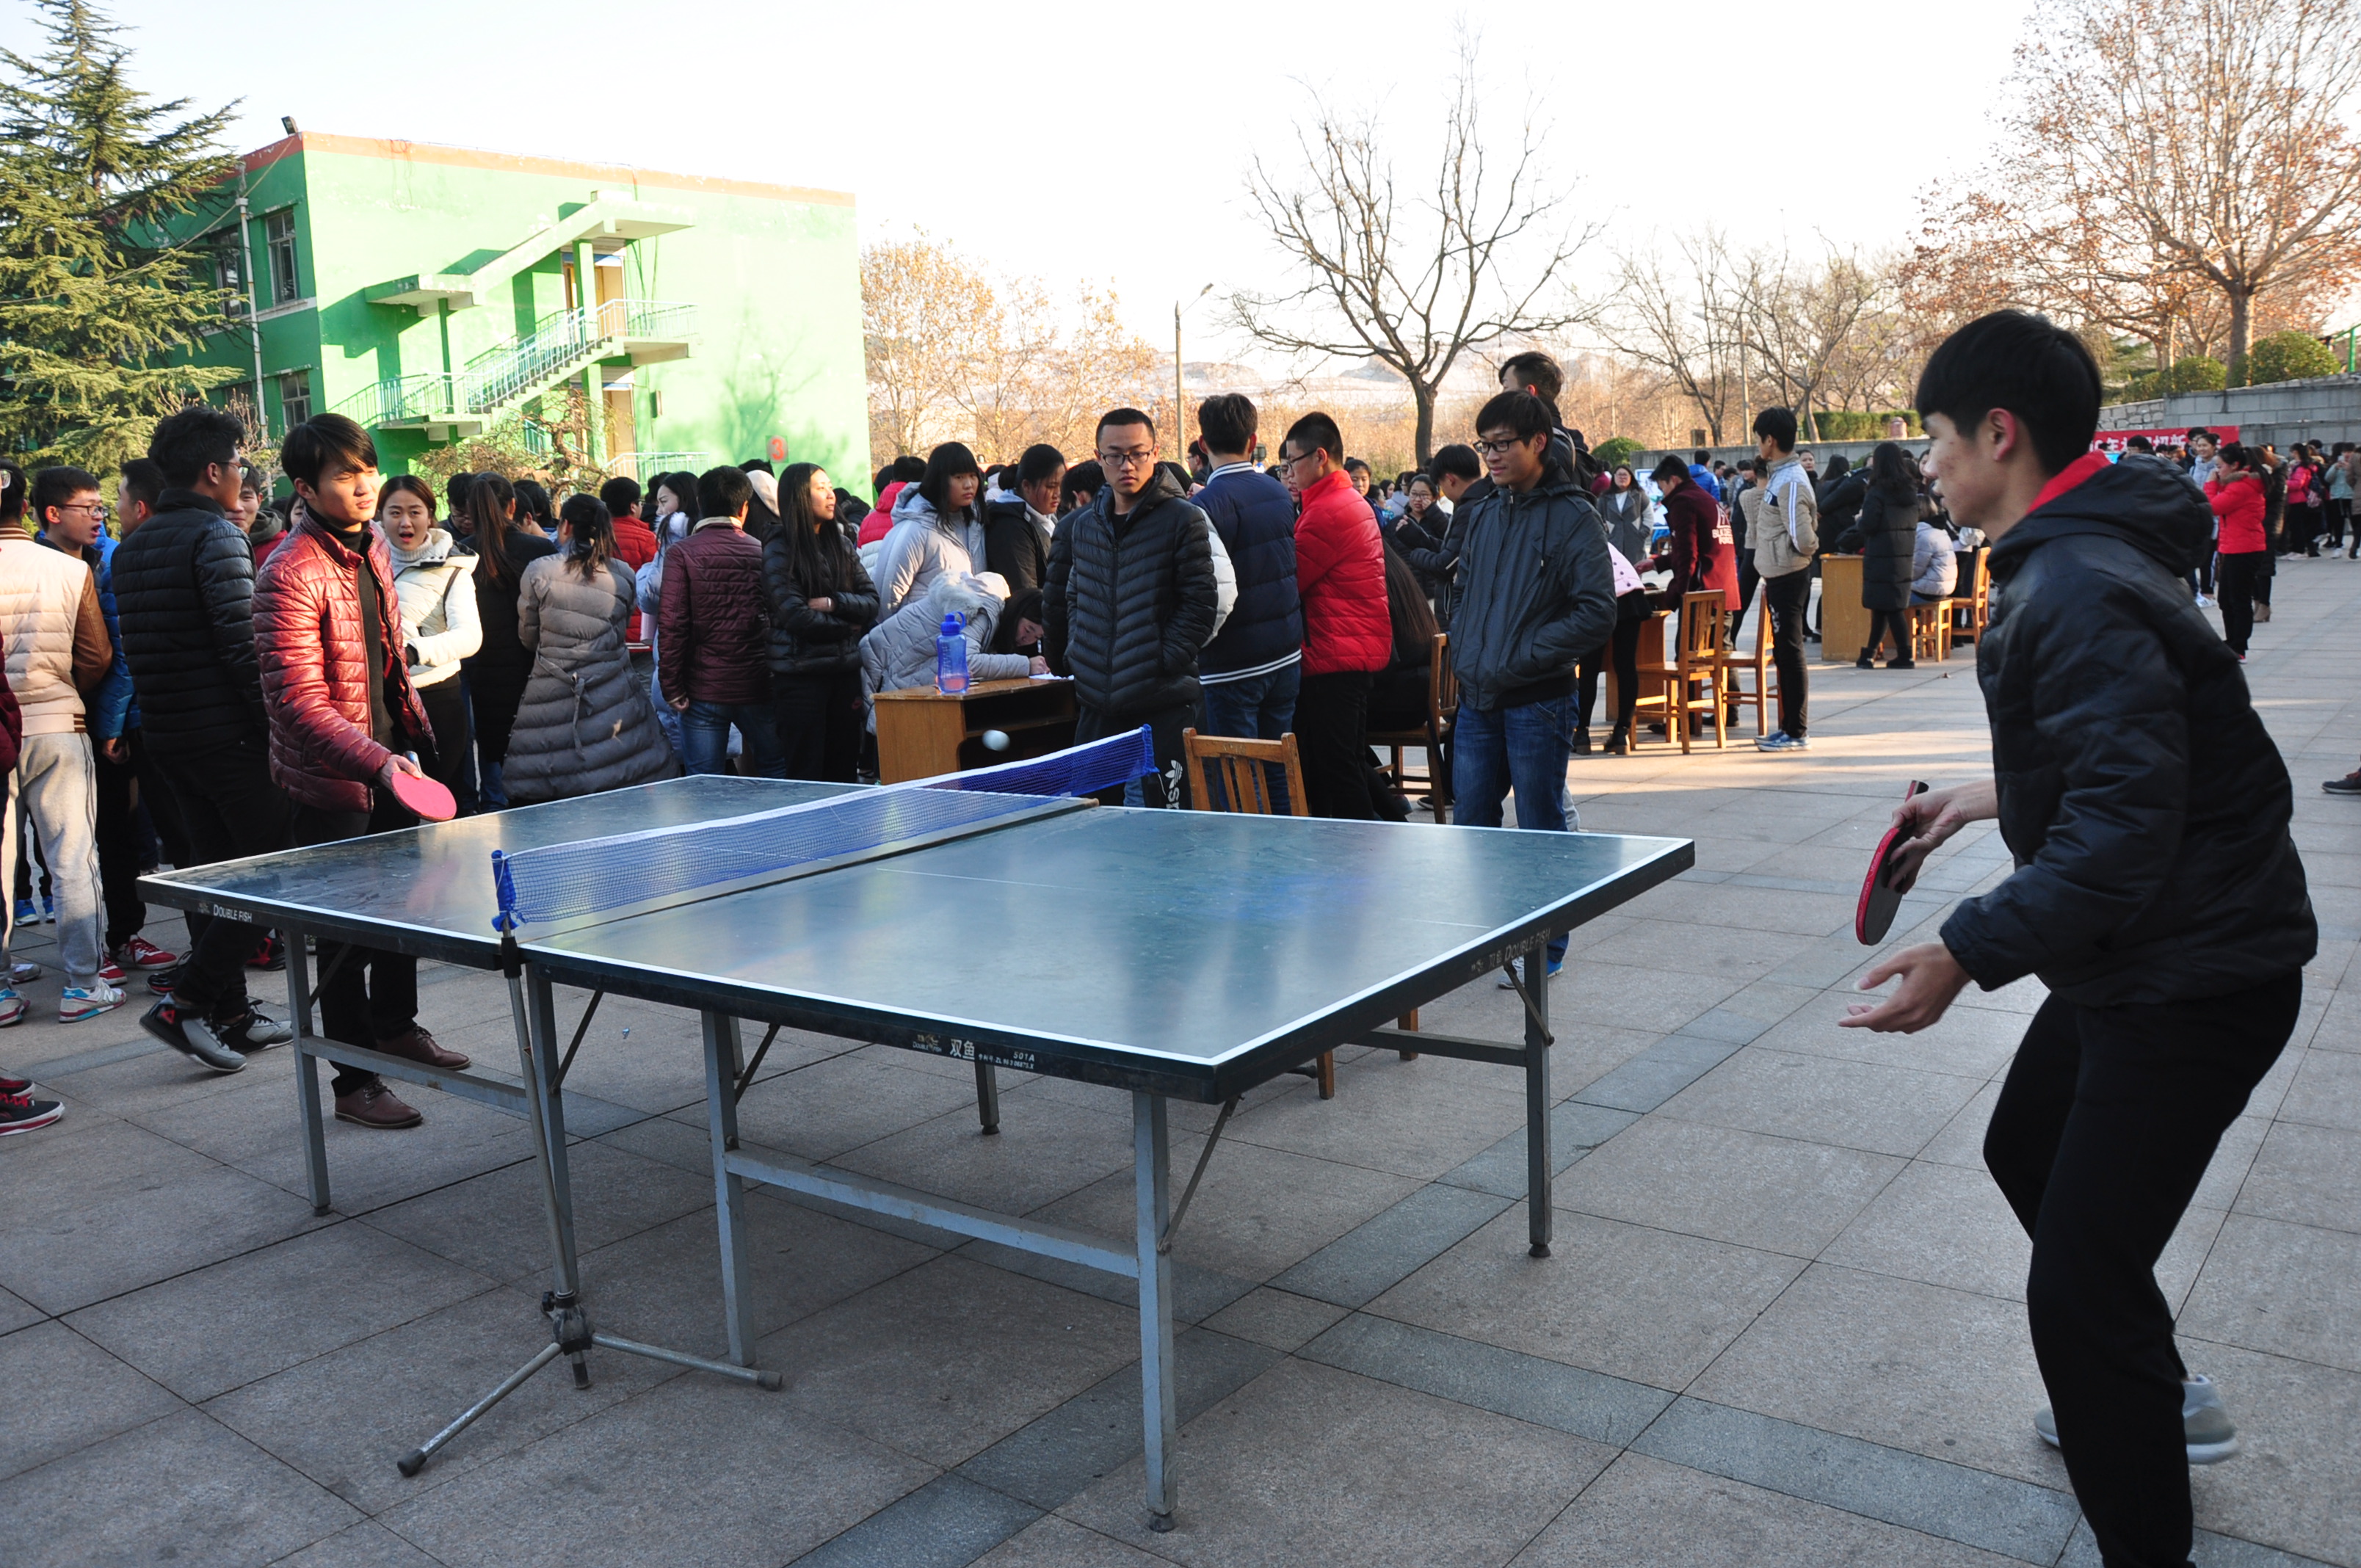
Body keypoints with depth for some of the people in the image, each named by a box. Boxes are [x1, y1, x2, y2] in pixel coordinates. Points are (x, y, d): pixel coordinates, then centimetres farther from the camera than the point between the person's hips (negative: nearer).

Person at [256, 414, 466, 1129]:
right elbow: (299, 703, -26)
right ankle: (355, 1083, 13)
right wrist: (379, 763, -35)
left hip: (387, 762, 8)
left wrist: (410, 734, 16)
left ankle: (396, 1026, 41)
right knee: (347, 933, 1)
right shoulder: (290, 577, -22)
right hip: (332, 781, -8)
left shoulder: (373, 547, 5)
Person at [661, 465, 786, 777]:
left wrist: (672, 686, -5)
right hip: (758, 687, 2)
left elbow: (671, 623, -11)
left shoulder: (681, 554, -6)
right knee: (776, 773, 15)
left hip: (704, 689, -2)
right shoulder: (762, 552, 1)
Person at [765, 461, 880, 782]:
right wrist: (847, 626, -4)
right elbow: (796, 616, -14)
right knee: (806, 771, -1)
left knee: (844, 768, 8)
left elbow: (872, 600, 5)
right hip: (800, 674, -5)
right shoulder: (779, 552, -5)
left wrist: (834, 603, -12)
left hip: (846, 670, 5)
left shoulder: (842, 544, 12)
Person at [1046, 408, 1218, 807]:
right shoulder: (1080, 526, 12)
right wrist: (1071, 660, 15)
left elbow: (1200, 605, -9)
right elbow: (1059, 602, 21)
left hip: (1162, 705, -5)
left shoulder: (1183, 520, -4)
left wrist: (1162, 661, -14)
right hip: (1094, 705, 5)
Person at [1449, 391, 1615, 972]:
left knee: (1542, 828, 4)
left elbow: (1597, 613, -15)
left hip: (1537, 701, -6)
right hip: (1478, 700, 6)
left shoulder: (1573, 517, -9)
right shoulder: (1482, 514, 12)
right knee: (1471, 822, 12)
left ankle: (1546, 944, 18)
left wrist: (1519, 659, -17)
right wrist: (1463, 654, 7)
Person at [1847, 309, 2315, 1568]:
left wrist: (1970, 950, -34)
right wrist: (2000, 793, 21)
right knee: (2026, 1148, 28)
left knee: (2075, 1293, -9)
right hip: (2138, 958, 11)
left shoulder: (2076, 595, -26)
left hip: (2194, 979, -11)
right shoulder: (2074, 562, 7)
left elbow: (2122, 835, -32)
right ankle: (2157, 1397, 47)